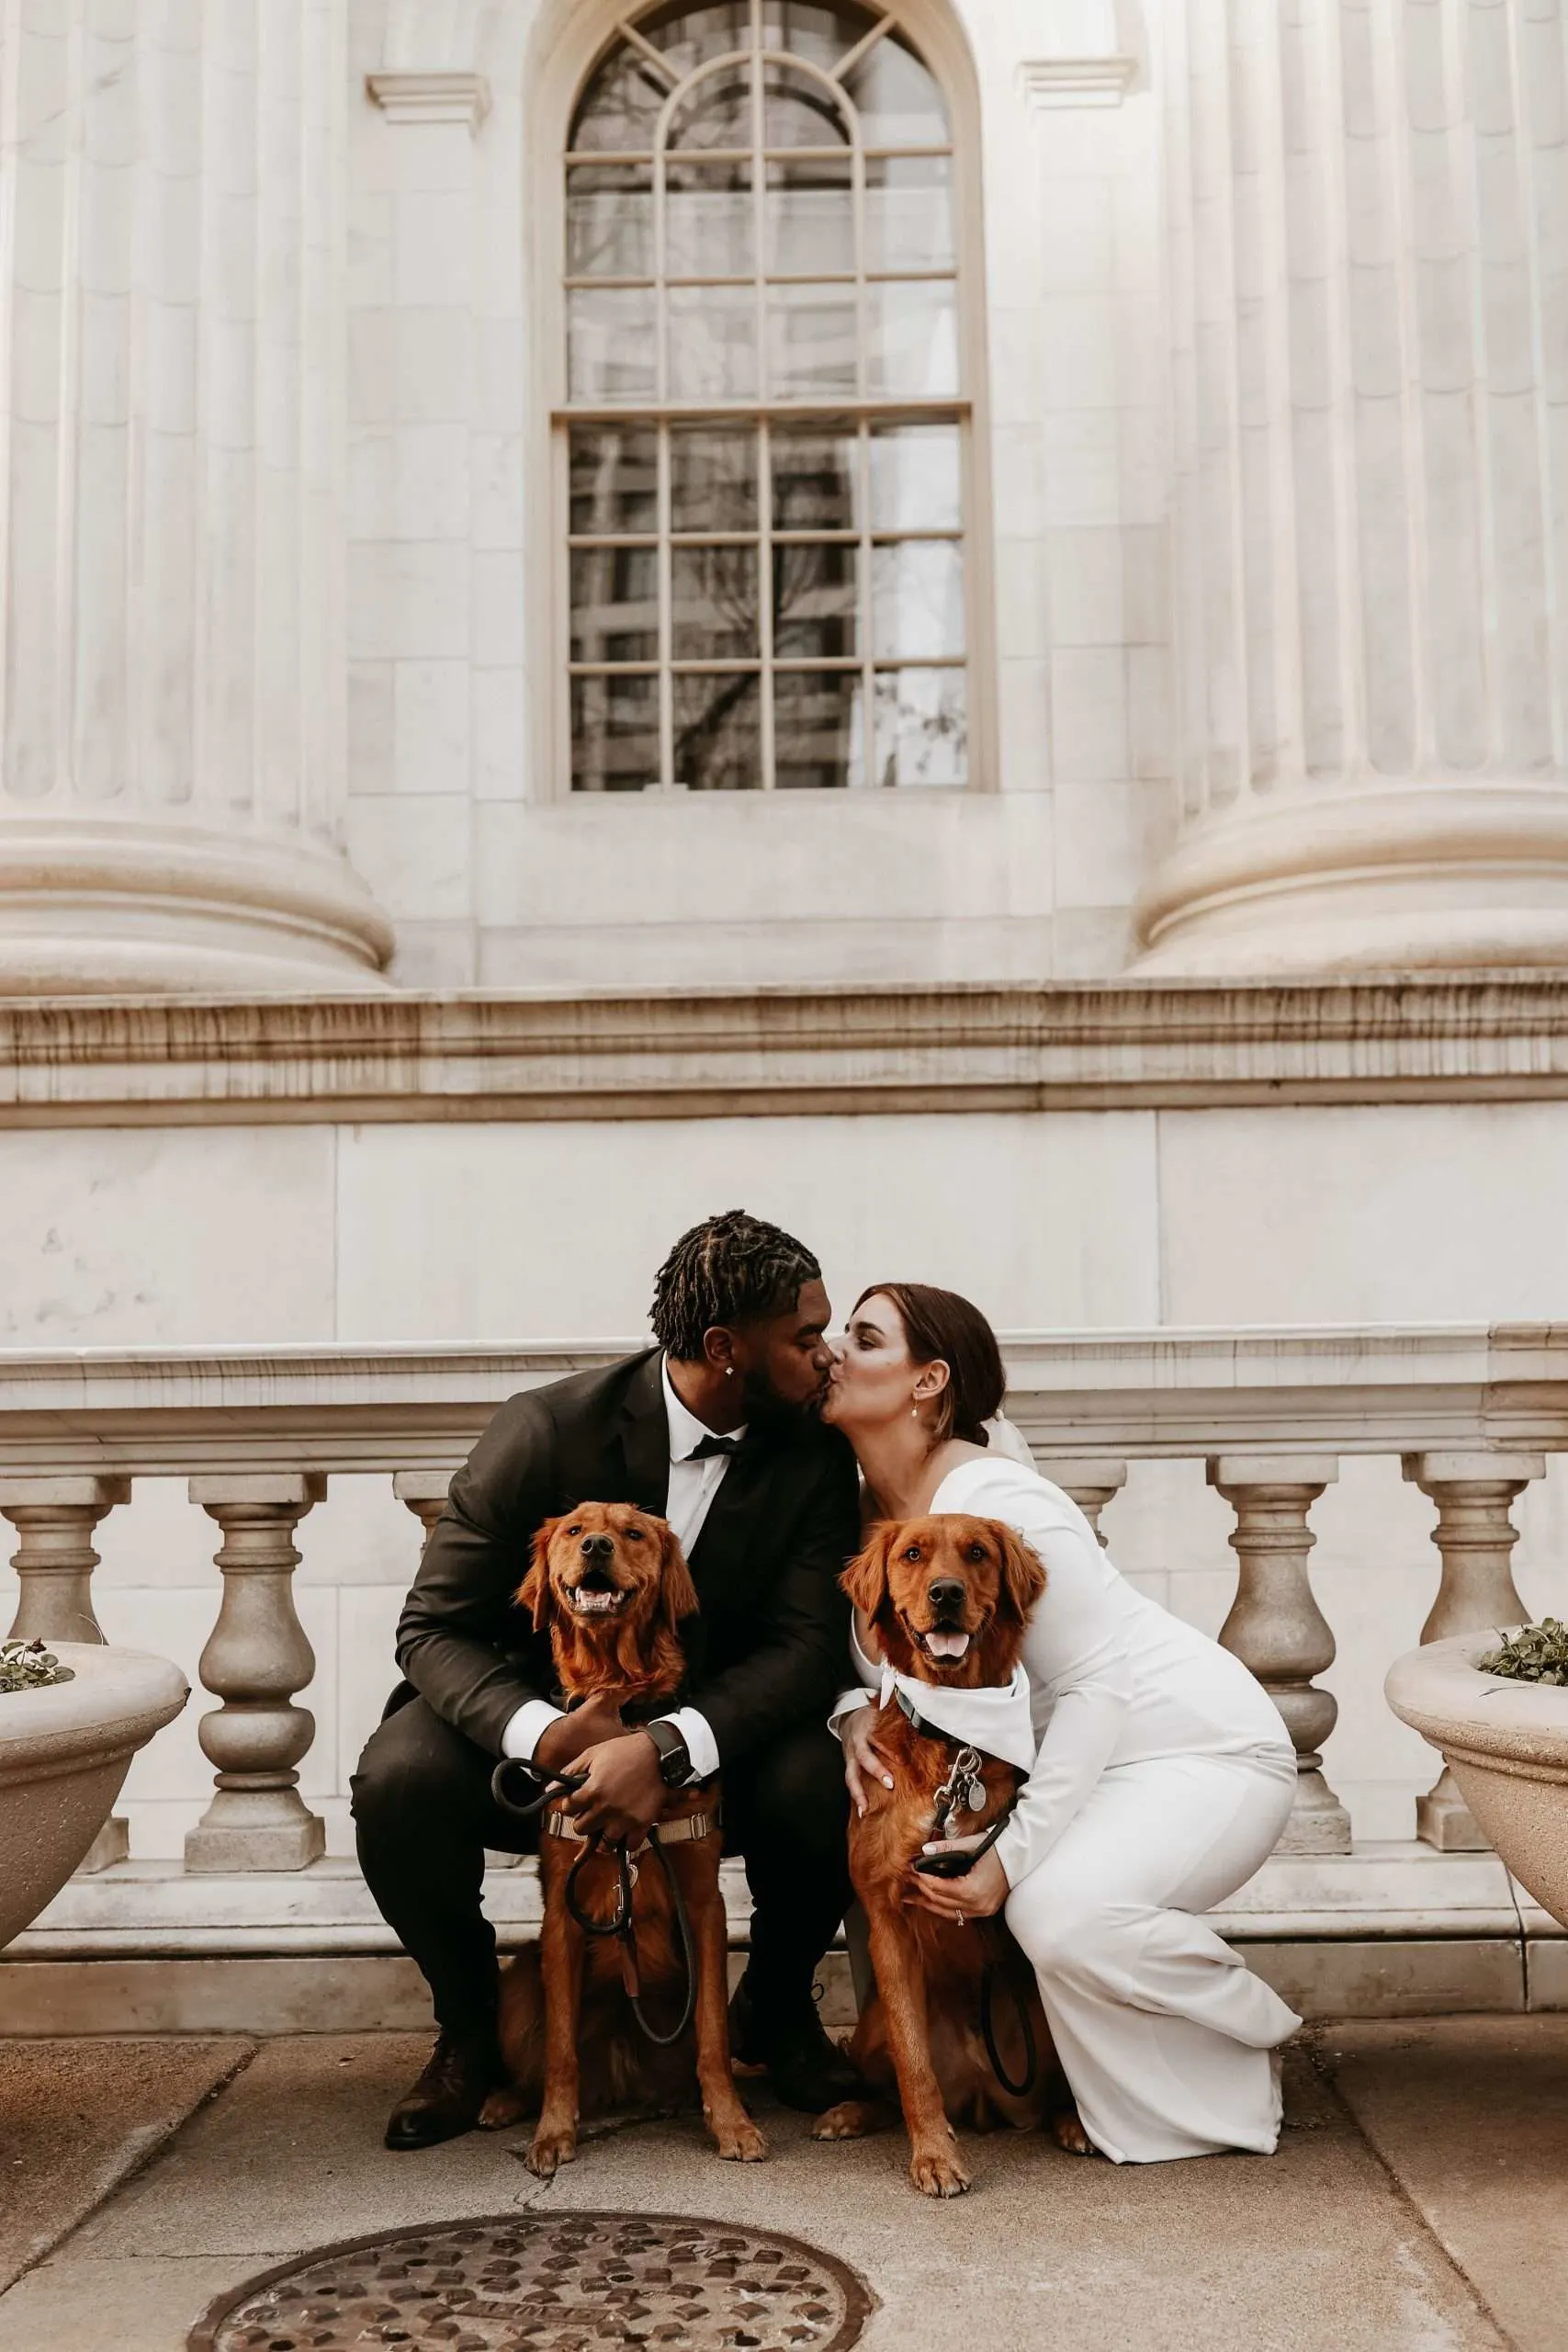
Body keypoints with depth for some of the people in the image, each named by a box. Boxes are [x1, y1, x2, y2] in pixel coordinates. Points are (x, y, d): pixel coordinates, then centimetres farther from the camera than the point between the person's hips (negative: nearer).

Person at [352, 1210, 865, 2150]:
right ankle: (471, 2028, 0)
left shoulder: (816, 1451, -11)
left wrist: (668, 1750, -36)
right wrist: (541, 1733, -38)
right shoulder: (548, 1431, -19)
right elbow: (435, 1630, -17)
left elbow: (808, 1643, -18)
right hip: (537, 1729, -1)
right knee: (399, 1781, -31)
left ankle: (775, 2009, 4)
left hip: (711, 1741, 2)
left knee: (820, 1783, -30)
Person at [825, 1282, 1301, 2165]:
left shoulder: (996, 1504, -25)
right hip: (1075, 1756, 9)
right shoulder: (869, 1512, 0)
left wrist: (1012, 1859, -26)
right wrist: (856, 1716, -19)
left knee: (1062, 1911, -32)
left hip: (1208, 1748, -9)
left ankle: (1254, 2048, 2)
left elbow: (1095, 1686, -24)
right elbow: (877, 1667, 6)